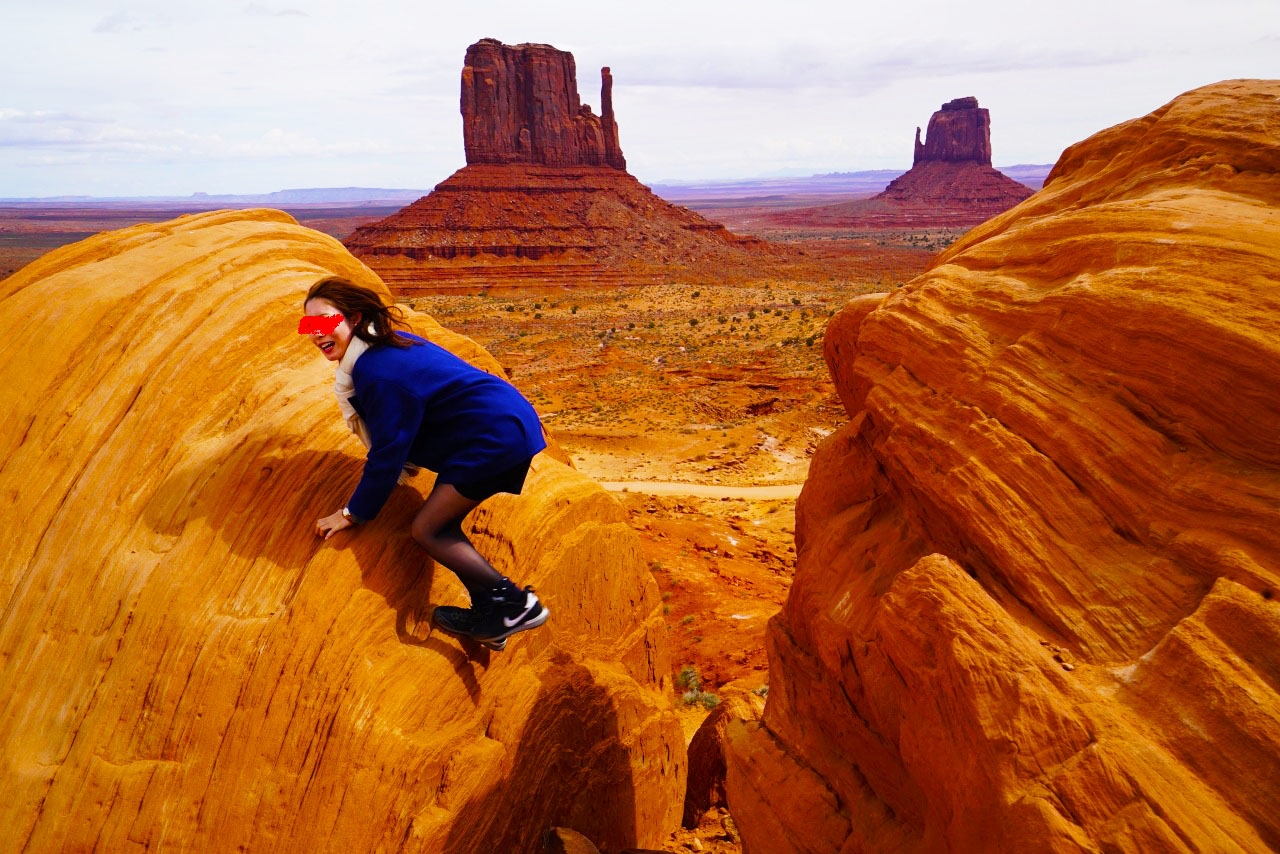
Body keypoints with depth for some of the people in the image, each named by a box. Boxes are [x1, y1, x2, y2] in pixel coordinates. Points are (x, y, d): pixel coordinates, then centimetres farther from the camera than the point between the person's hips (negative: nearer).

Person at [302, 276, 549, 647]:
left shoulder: (379, 372, -18)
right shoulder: (387, 345, 12)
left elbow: (388, 452, -12)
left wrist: (354, 512, 0)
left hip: (495, 436, -11)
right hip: (509, 425, 11)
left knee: (427, 529, -9)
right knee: (440, 525, 10)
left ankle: (516, 604, -7)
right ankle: (490, 616, 14)